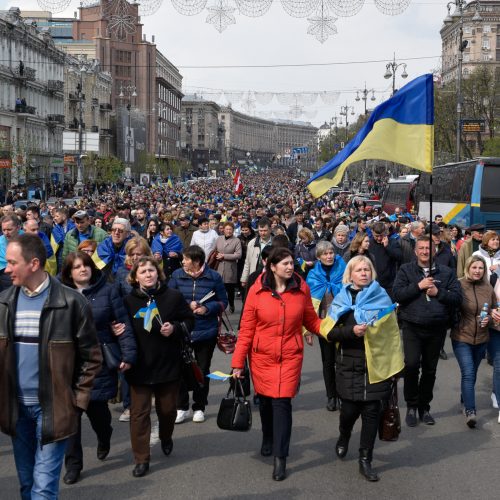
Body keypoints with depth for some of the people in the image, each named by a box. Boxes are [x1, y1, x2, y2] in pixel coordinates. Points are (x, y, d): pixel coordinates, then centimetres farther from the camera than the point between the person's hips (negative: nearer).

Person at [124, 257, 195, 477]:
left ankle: (166, 438, 47)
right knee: (139, 413, 1)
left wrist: (174, 328, -16)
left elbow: (188, 321, 3)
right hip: (139, 366, 0)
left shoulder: (173, 296, -4)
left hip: (168, 364, 1)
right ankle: (141, 459, 10)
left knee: (167, 408, 16)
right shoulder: (129, 300, -3)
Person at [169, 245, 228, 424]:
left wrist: (207, 308, -16)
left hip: (206, 332, -1)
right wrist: (186, 306, -13)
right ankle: (182, 407, 16)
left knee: (203, 370, 11)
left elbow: (223, 302, 1)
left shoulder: (214, 277, -5)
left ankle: (199, 407, 26)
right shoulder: (177, 275, -2)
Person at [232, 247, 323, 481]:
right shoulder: (257, 290, -8)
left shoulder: (301, 288, -4)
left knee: (282, 402, -9)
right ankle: (268, 439, 43)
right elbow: (246, 329, -5)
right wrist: (238, 362, -4)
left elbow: (311, 321, 5)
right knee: (266, 400, 14)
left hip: (290, 356, 0)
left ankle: (280, 457, 0)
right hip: (262, 356, 1)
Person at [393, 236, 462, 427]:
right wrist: (418, 286, -15)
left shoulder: (446, 272, 7)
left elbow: (457, 298, -1)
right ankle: (411, 405, 3)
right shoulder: (406, 270, 3)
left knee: (430, 369, 12)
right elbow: (397, 294, -8)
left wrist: (438, 292, -13)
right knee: (412, 364, -17)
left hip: (436, 328, 2)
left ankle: (424, 407, 28)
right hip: (412, 327, -2)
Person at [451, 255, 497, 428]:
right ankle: (470, 410, -9)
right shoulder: (459, 285, -10)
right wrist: (454, 324, -15)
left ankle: (465, 399, 41)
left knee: (471, 374, 19)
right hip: (461, 337, -4)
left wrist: (488, 318, -5)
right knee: (468, 373, -13)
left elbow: (494, 310, 13)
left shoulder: (488, 288, 2)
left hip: (481, 338, 4)